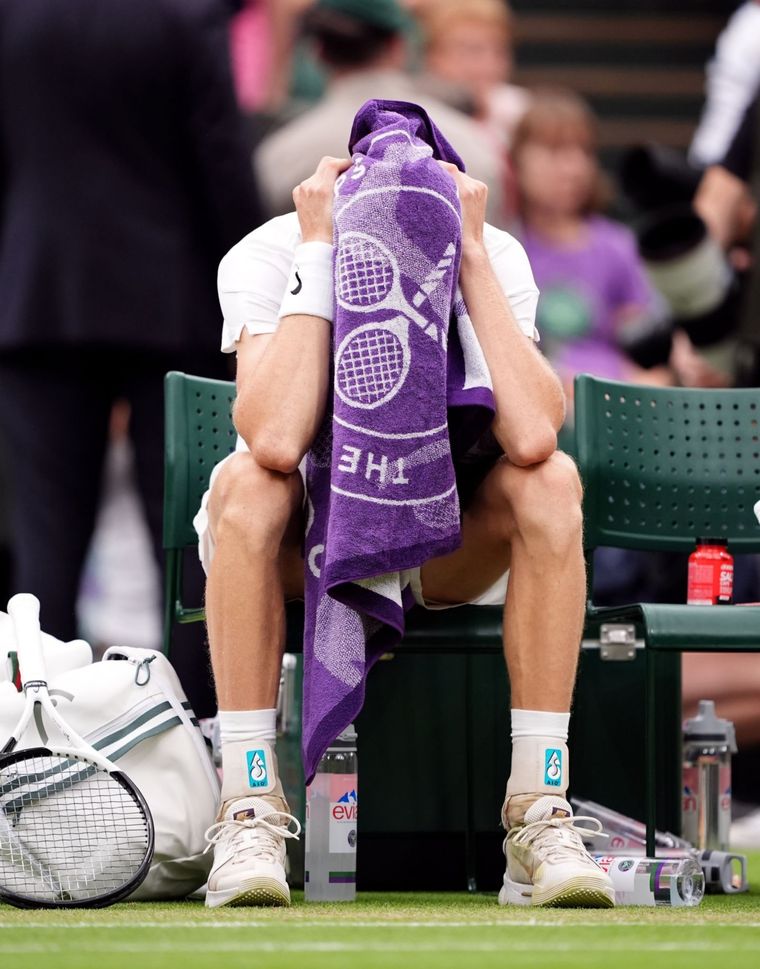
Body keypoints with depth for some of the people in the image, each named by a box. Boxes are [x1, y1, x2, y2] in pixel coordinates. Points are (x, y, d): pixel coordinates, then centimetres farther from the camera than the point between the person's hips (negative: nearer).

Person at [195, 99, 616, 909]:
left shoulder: (493, 259, -17)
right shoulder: (266, 258, -21)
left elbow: (531, 436, -36)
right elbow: (276, 441, -39)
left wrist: (471, 253, -31)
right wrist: (317, 252, -34)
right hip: (294, 549, -1)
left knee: (550, 480, -28)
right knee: (248, 479, -34)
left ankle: (539, 814, -25)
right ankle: (249, 812, -29)